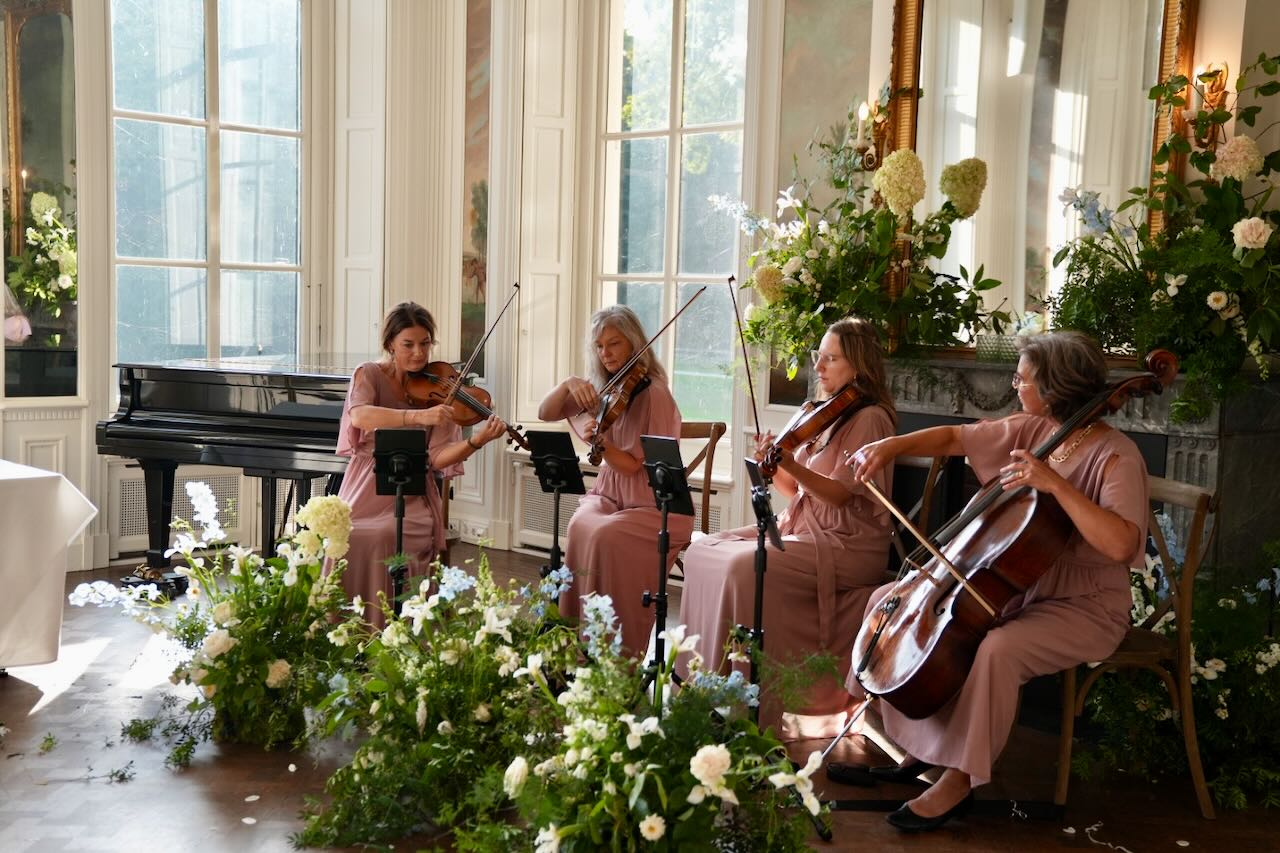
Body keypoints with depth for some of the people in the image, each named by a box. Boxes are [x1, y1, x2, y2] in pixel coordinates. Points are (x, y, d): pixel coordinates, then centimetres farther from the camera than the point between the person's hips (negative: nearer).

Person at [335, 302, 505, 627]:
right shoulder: (369, 375, 1)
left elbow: (437, 458, -6)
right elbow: (359, 416, -24)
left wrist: (475, 442, -25)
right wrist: (418, 417, -38)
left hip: (411, 499, 0)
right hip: (364, 495, 1)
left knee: (384, 538, -29)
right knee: (347, 538, -27)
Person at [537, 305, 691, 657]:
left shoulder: (653, 393, -13)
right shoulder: (600, 388, 7)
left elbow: (633, 466, -17)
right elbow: (545, 413, 4)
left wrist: (598, 442, -34)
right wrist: (568, 384, -13)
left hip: (655, 504, -5)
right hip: (609, 493, 5)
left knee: (606, 535, -32)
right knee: (580, 527, -27)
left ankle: (622, 651, -20)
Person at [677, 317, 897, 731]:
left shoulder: (870, 418, -10)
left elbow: (839, 494, -18)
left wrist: (791, 465, -32)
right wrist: (772, 465, -5)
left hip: (847, 544, -9)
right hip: (801, 528, 9)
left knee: (744, 566, -30)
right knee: (703, 551, -5)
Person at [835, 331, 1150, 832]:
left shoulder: (1116, 457, -19)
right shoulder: (1028, 430, 2)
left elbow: (1120, 545, -33)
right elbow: (954, 438, 11)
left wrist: (1056, 484, -35)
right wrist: (894, 445, -4)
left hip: (1082, 607, -8)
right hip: (1014, 587, 8)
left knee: (994, 651, -37)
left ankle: (960, 779, -14)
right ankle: (916, 748, 8)